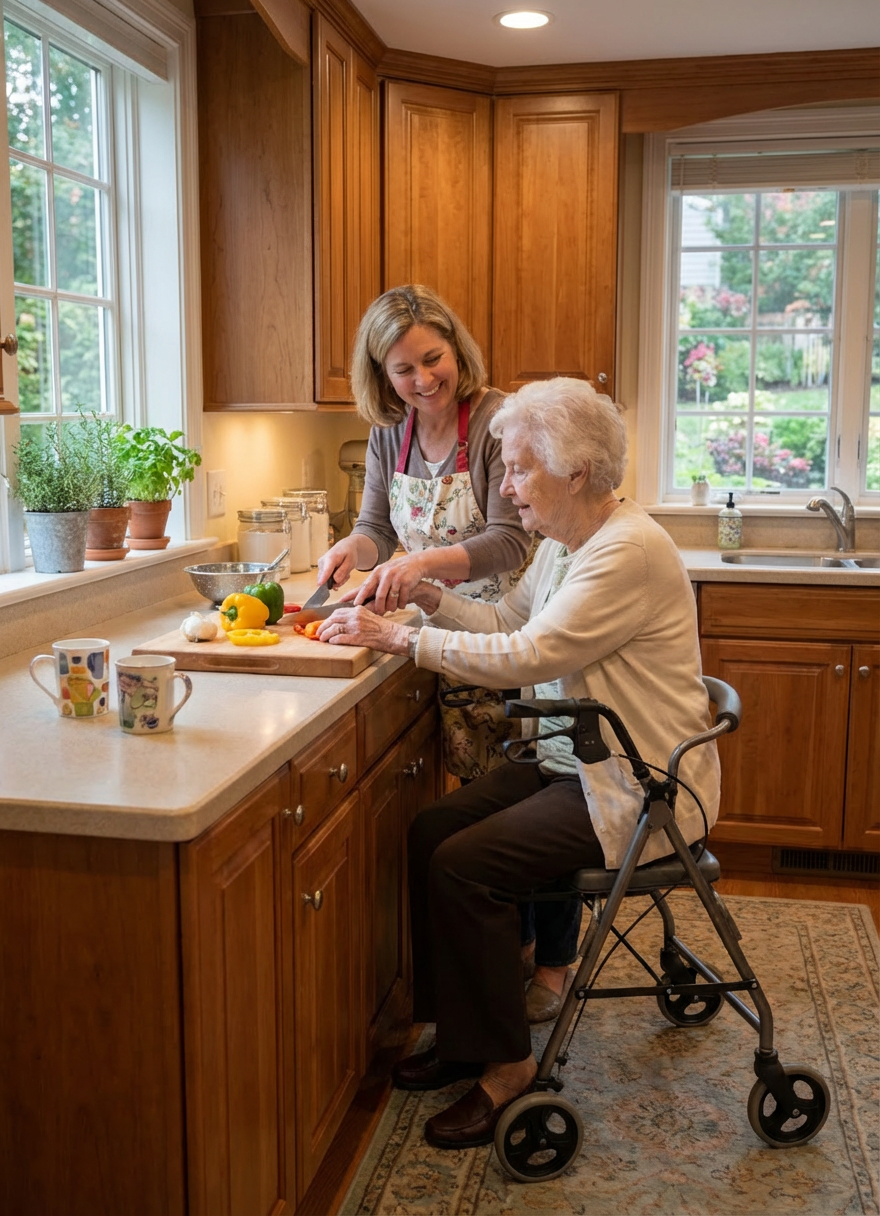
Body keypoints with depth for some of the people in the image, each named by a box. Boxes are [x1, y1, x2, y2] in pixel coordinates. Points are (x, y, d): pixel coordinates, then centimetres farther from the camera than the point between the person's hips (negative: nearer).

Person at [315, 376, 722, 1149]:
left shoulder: (629, 551, -22)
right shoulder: (566, 543, 9)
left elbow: (525, 656, -27)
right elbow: (507, 622, 14)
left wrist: (398, 639, -23)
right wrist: (428, 596, -2)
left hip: (639, 792, -10)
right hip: (574, 761, 10)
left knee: (465, 866, -18)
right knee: (431, 832, -1)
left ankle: (505, 1063, 1)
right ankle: (460, 1032, 12)